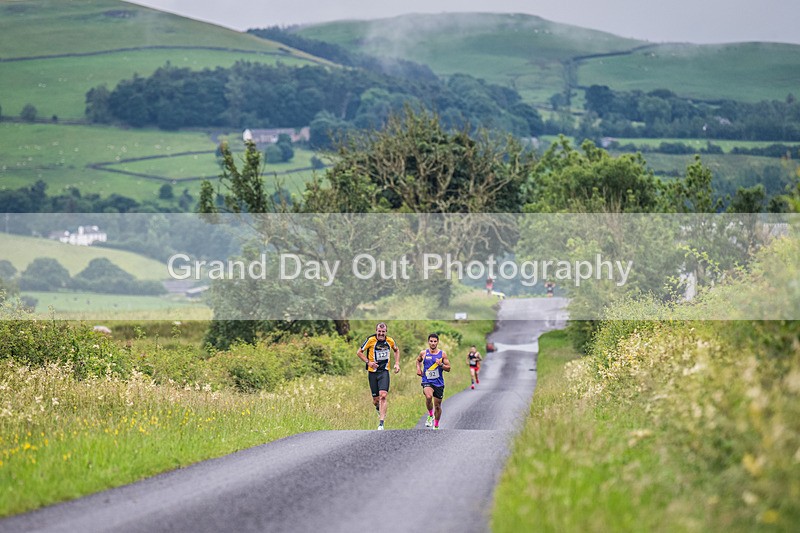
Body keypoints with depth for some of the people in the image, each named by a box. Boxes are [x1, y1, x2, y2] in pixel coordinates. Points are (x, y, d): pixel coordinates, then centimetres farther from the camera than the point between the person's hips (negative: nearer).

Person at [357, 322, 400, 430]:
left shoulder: (390, 341, -1)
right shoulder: (371, 340, -9)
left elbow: (396, 350, 21)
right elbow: (359, 352, 0)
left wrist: (397, 363, 8)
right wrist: (368, 362, -13)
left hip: (384, 372, 0)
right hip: (372, 372, 0)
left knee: (383, 396, -17)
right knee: (376, 400, 2)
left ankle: (381, 424, -18)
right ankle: (379, 409, 41)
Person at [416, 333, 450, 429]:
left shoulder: (442, 354, 0)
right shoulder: (423, 353, 2)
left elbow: (448, 368, 2)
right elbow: (418, 360, 24)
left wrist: (441, 365, -17)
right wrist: (418, 368, 5)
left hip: (439, 382, 1)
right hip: (427, 381, -1)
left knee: (437, 405, 9)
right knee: (428, 397, -31)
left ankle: (436, 426, 28)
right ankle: (430, 415, -6)